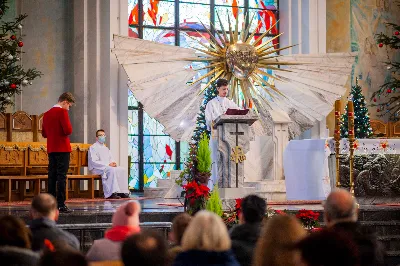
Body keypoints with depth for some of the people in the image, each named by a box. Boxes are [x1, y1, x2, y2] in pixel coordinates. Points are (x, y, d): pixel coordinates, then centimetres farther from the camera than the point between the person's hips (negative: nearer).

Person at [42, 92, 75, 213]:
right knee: (62, 176, -7)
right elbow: (68, 130, -18)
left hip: (51, 149, 7)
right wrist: (69, 129, 2)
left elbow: (44, 133, 17)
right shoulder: (62, 112, -10)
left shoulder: (47, 114, 13)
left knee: (52, 176, 9)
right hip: (62, 148, -7)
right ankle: (61, 204, -10)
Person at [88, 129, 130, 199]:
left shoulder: (106, 148, 24)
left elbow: (111, 159, 22)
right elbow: (94, 162, -14)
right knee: (111, 170, -35)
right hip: (97, 169, -8)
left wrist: (113, 163, -5)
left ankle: (123, 192, -19)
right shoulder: (93, 148, -2)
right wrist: (108, 164, -20)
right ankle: (112, 193, -41)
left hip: (108, 167, 8)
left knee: (122, 170, -14)